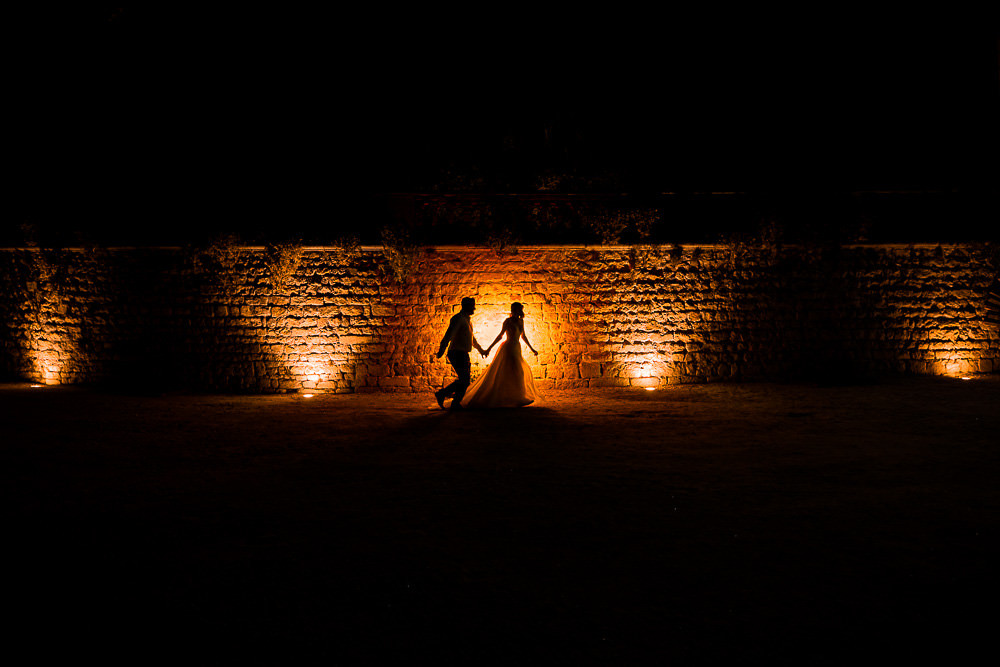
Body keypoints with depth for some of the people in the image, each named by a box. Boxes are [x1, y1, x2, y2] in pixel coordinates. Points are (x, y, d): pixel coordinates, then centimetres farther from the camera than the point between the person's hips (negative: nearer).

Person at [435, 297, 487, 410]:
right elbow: (448, 335, -23)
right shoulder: (458, 318, -10)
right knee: (464, 380, -10)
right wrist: (441, 350, -34)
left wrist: (480, 350, 47)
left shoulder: (467, 320, 20)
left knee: (465, 380, 10)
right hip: (457, 353, -9)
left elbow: (472, 338, 35)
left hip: (463, 354, 9)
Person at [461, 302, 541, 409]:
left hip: (516, 350, 8)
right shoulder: (508, 321, -10)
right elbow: (500, 335, -6)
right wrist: (489, 348, -7)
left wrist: (532, 349, 25)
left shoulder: (520, 321, 9)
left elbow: (523, 336, 21)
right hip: (508, 349, -8)